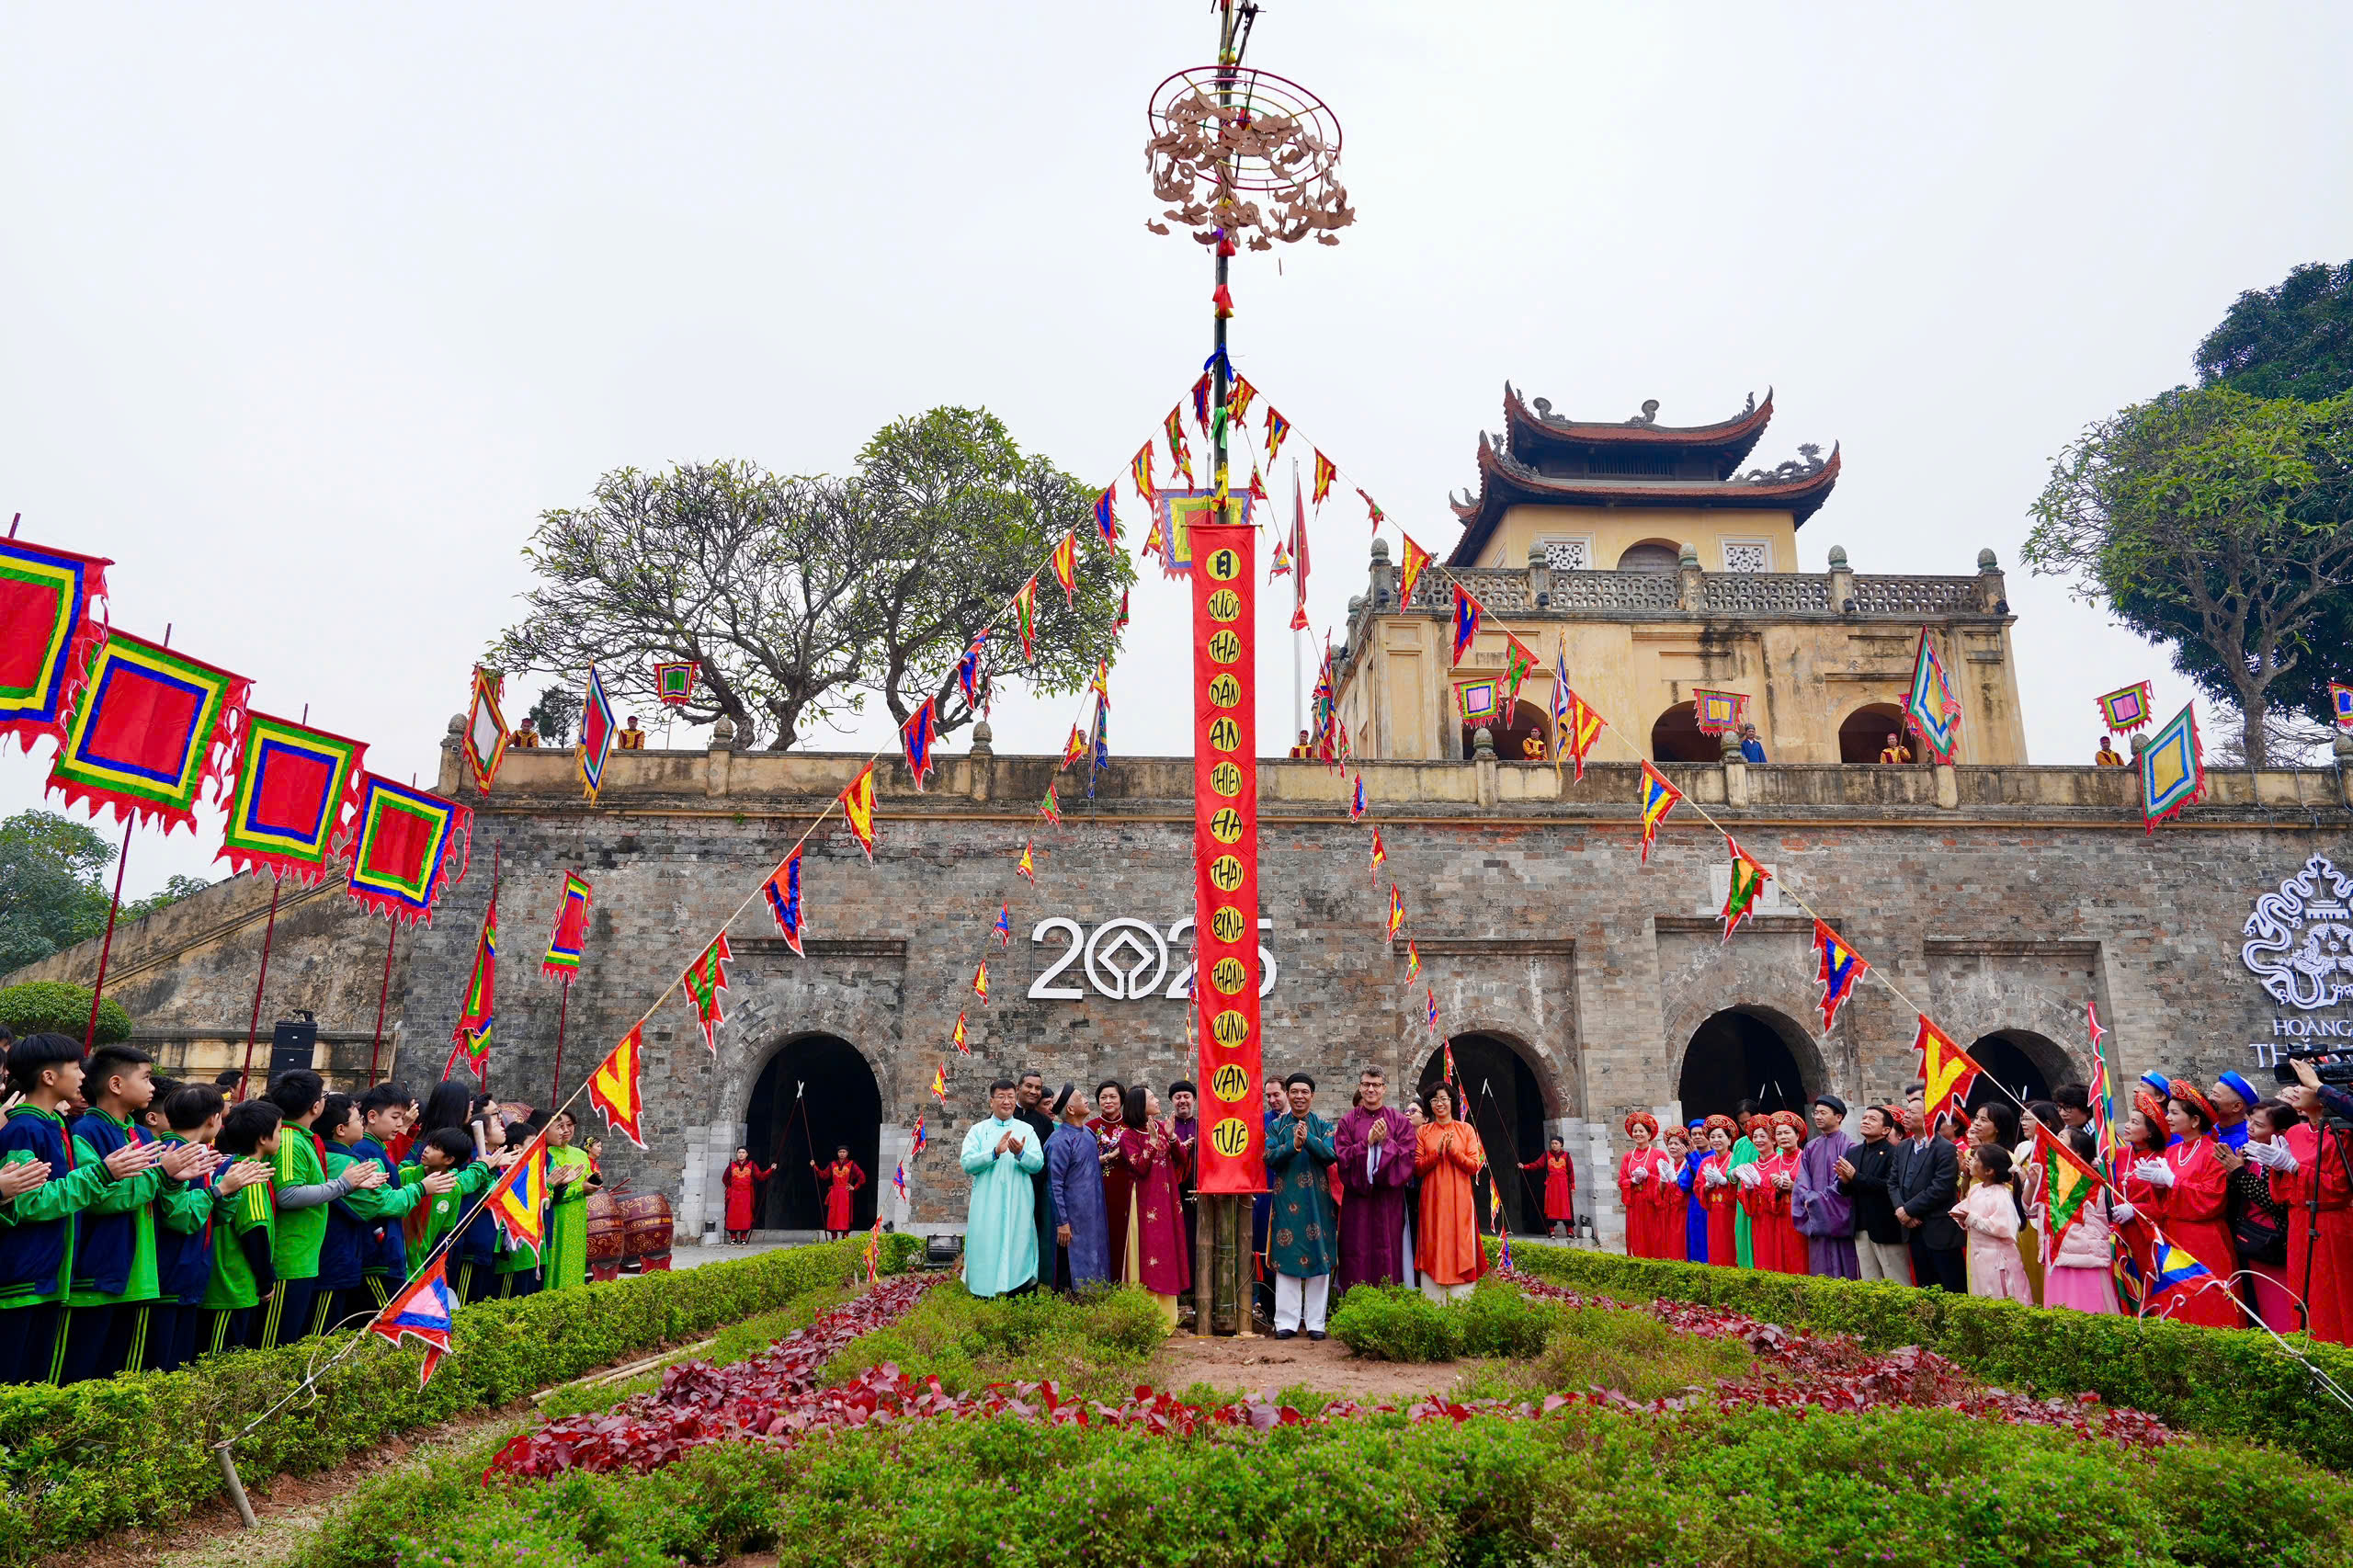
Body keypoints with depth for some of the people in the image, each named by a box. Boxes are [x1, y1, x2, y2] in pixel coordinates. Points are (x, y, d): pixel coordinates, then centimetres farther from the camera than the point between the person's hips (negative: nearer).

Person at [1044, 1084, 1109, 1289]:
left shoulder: (1088, 1132, 8)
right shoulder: (1060, 1141, -18)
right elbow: (1055, 1185, -18)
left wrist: (1104, 1159, 8)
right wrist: (1062, 1223, -18)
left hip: (1093, 1216, 8)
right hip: (1074, 1220, -8)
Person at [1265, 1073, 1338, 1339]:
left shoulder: (1324, 1127, 9)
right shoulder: (1276, 1127, 9)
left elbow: (1331, 1156, -7)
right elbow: (1269, 1158, -4)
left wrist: (1308, 1139, -21)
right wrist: (1293, 1145, -19)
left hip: (1317, 1199, 0)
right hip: (1286, 1198, 0)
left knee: (1318, 1256, 0)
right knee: (1286, 1258, -1)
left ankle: (1315, 1322, 8)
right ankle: (1286, 1321, 5)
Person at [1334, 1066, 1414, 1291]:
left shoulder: (1399, 1120, 6)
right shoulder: (1348, 1121, 5)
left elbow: (1407, 1156, -3)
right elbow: (1342, 1156, -4)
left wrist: (1385, 1141, -14)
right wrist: (1367, 1142, -14)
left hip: (1389, 1198, 0)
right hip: (1357, 1197, 0)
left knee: (1387, 1250, 1)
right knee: (1358, 1252, 0)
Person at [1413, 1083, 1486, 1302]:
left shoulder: (1466, 1129, 6)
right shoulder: (1423, 1132, 7)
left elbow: (1474, 1166, 0)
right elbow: (1417, 1168, 2)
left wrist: (1453, 1151, -14)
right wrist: (1437, 1152, -12)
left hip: (1459, 1198, 0)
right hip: (1433, 1199, 0)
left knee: (1460, 1247, -2)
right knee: (1433, 1246, -1)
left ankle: (1461, 1302, 5)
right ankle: (1434, 1304, 4)